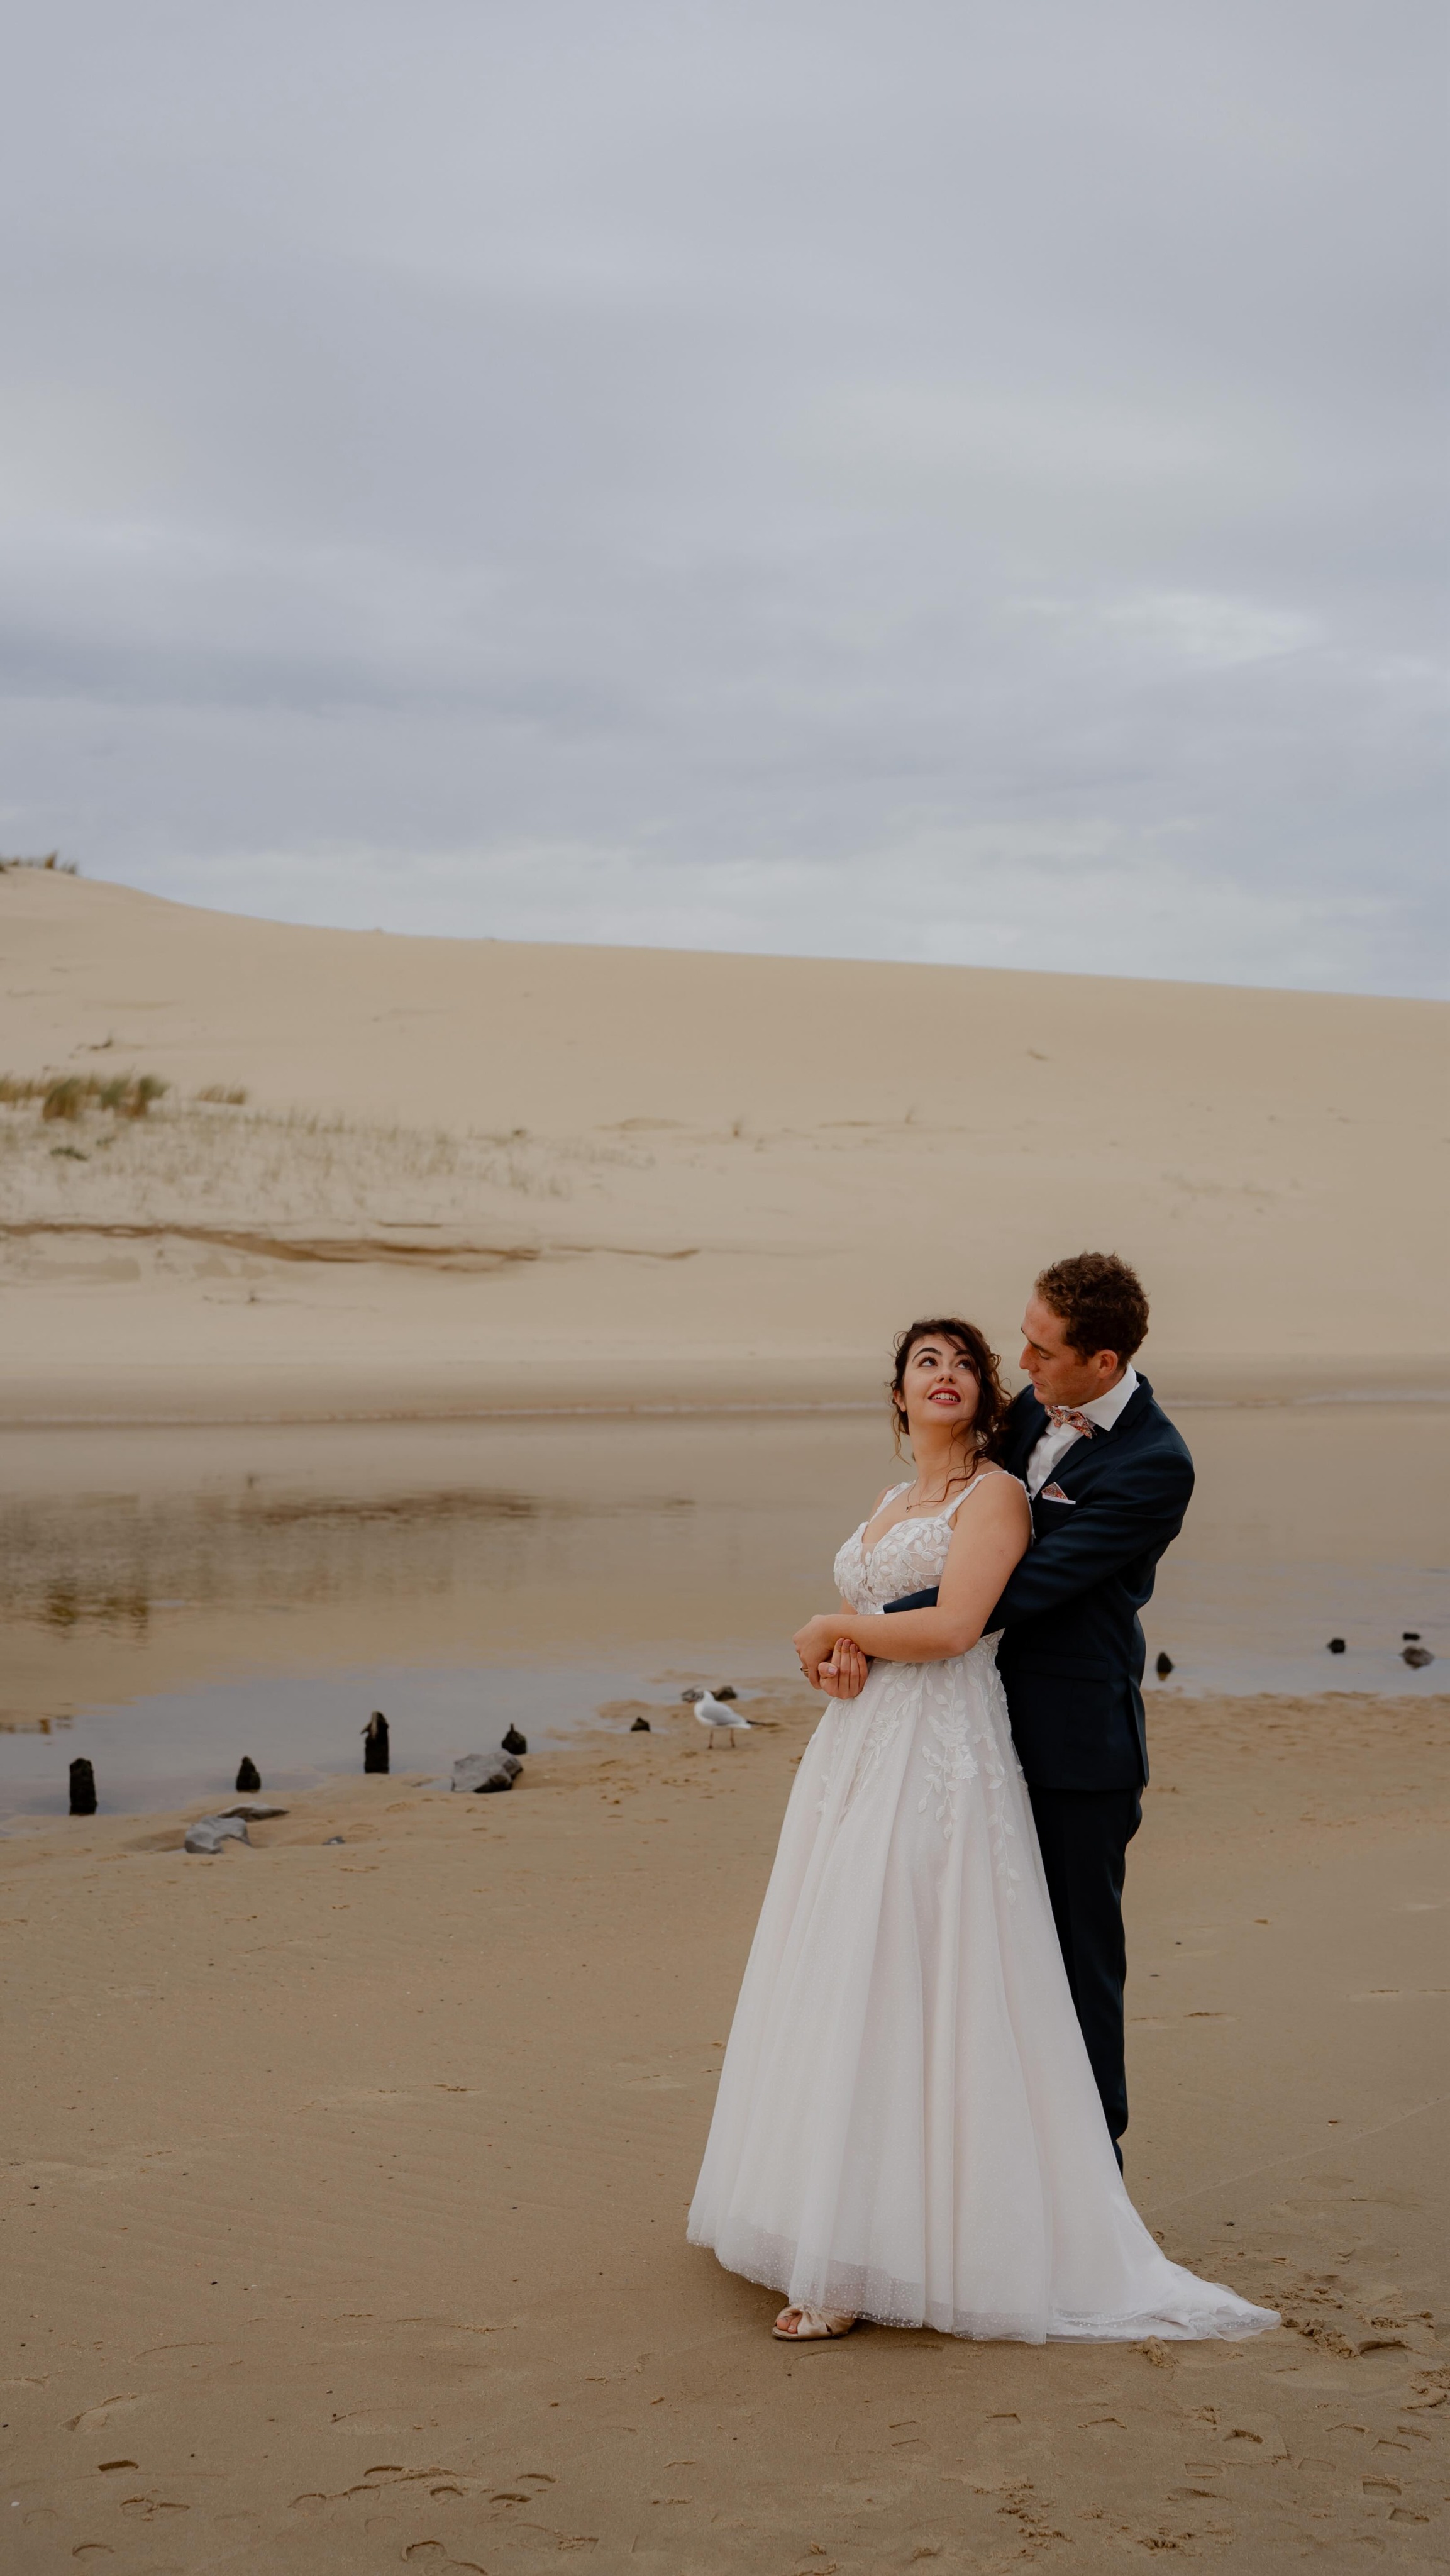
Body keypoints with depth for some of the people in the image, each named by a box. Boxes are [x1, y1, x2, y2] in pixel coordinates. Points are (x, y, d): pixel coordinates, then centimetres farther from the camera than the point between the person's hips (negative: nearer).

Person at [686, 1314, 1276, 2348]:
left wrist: (834, 1629, -4)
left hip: (940, 1765, -8)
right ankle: (831, 2214, 17)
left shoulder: (996, 1494, -5)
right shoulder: (891, 1503, 20)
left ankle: (868, 2262, -8)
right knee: (838, 1990, 8)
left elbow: (951, 1628, -17)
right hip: (858, 1757, 8)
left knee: (896, 1997, -10)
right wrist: (847, 1650, 0)